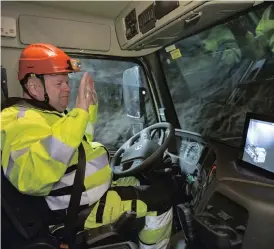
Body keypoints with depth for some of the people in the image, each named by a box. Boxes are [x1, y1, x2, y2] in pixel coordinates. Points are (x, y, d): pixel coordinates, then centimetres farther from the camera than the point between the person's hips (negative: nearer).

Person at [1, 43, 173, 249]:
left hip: (95, 190, 10)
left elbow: (83, 140, 23)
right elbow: (32, 179, -41)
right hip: (82, 207, -10)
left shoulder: (46, 113, 10)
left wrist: (91, 105, 9)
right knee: (160, 200, -8)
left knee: (150, 183, 23)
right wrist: (78, 113, -41)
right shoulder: (22, 120, -21)